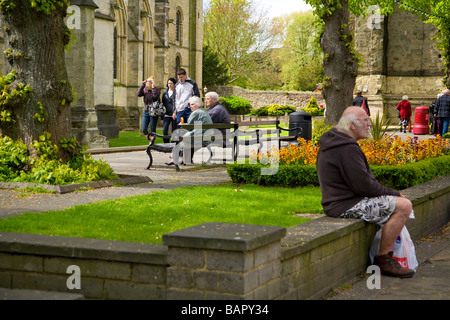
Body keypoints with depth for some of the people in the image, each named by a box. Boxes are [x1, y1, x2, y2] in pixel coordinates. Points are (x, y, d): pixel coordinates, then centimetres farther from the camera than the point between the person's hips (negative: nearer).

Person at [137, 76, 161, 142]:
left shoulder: (157, 89, -5)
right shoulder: (145, 89, 7)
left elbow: (155, 96, -26)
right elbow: (138, 94, -11)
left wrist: (153, 87, -21)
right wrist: (142, 84, -12)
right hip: (146, 111, 4)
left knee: (152, 130, 0)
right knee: (144, 130, -3)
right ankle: (150, 138, 20)